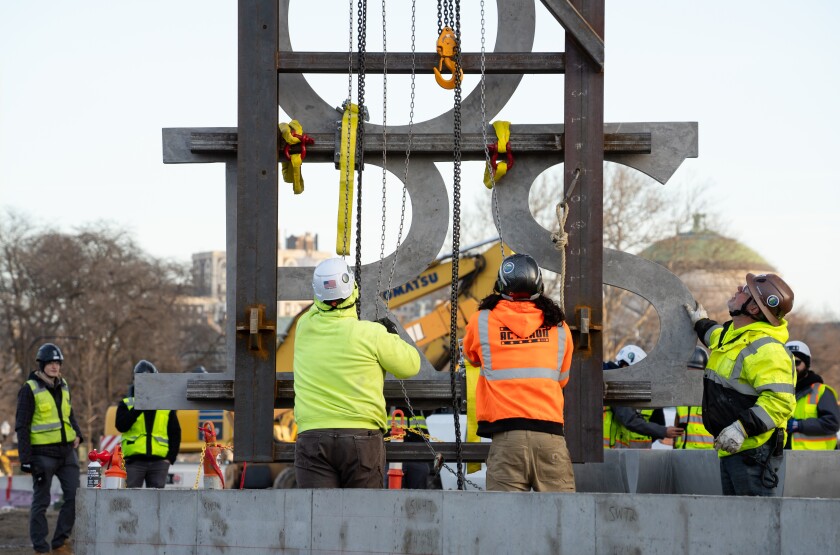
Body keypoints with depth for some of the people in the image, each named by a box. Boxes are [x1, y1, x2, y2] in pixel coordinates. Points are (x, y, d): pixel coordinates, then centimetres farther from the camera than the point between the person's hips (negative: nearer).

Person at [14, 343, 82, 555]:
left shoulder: (63, 386, 12)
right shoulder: (30, 390, -7)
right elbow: (22, 426, -8)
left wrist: (77, 434, 4)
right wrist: (25, 459, -12)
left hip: (67, 451, 6)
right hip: (43, 453, -6)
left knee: (74, 496, 1)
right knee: (41, 502, 1)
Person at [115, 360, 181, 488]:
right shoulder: (126, 404, 9)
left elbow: (175, 434, 14)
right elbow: (121, 426, -8)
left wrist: (170, 458, 2)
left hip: (159, 462, 2)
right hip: (134, 460, -2)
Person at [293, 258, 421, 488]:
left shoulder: (304, 328, 5)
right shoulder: (371, 333, -6)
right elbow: (410, 365, 5)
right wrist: (392, 334, 22)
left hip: (311, 437, 2)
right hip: (362, 437, -2)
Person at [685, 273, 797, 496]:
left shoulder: (766, 349, -21)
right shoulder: (731, 335, 12)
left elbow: (780, 401, -29)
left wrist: (742, 428, -33)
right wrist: (702, 324, 53)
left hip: (754, 451, -11)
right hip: (731, 447, 11)